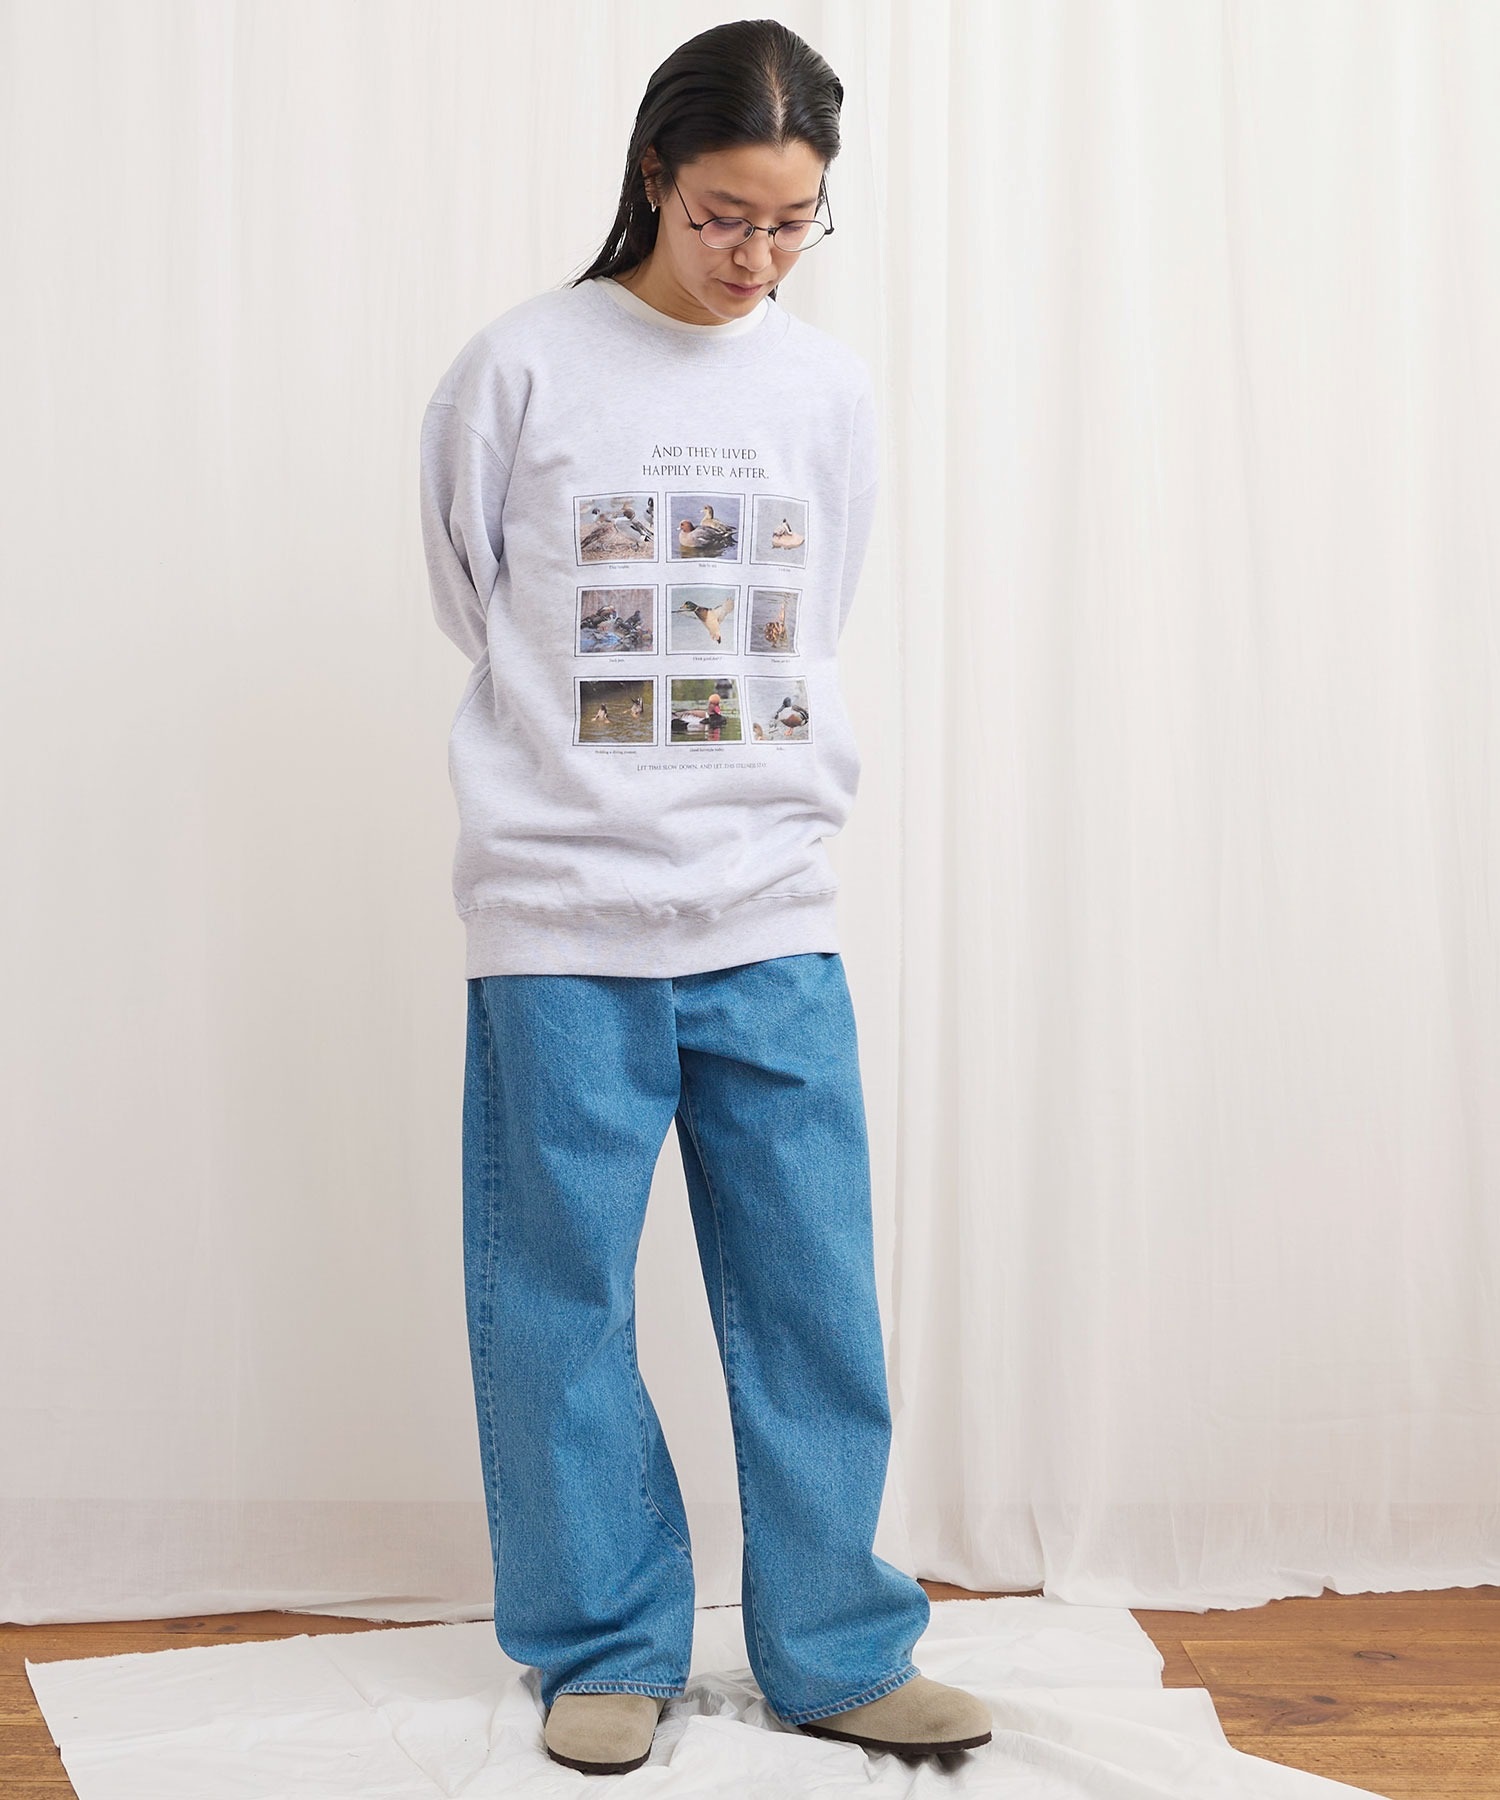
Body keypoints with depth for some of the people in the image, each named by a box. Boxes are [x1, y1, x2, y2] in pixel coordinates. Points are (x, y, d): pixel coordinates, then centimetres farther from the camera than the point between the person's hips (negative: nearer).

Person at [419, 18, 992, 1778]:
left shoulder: (829, 388, 7)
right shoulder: (520, 368, -2)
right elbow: (475, 606, 9)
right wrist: (575, 785, 10)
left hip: (775, 919, 2)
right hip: (559, 913, -2)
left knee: (814, 1297, 6)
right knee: (563, 1297, 5)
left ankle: (834, 1650, 20)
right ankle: (607, 1646, 22)